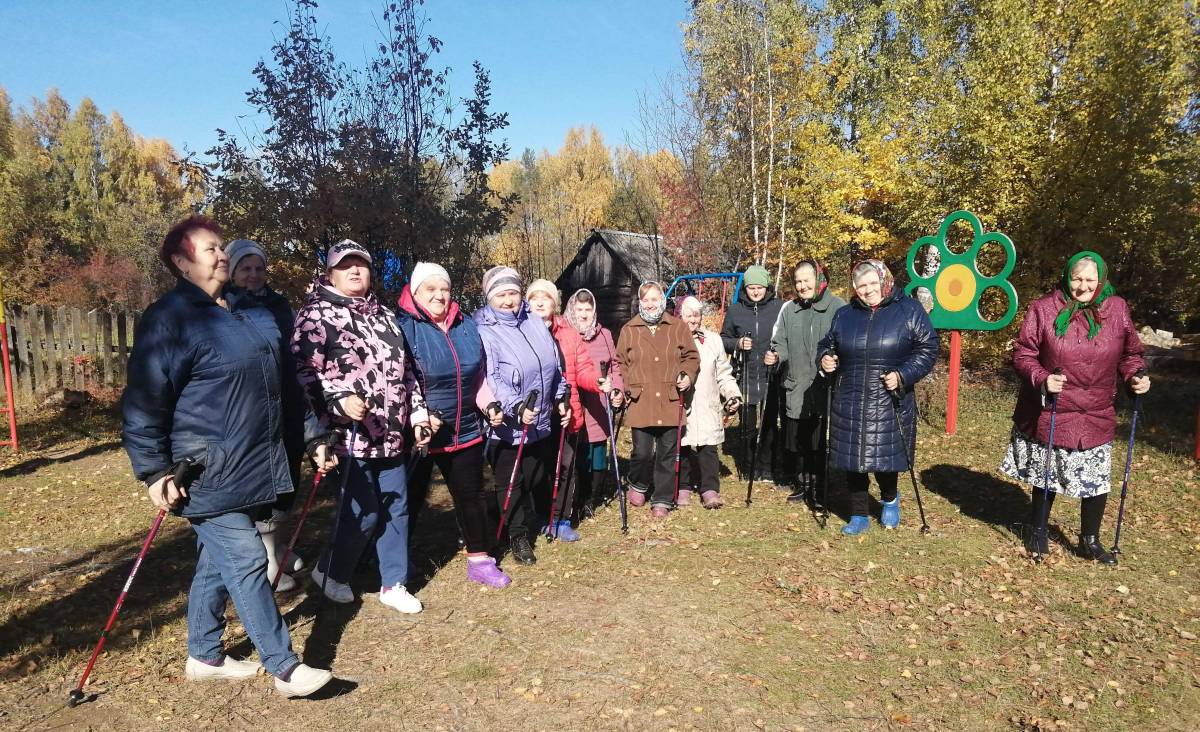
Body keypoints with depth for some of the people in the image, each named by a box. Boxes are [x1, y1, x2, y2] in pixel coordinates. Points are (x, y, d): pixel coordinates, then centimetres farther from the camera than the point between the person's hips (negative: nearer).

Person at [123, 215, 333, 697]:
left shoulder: (252, 311, 15)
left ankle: (204, 657, 33)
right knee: (246, 563, -6)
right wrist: (153, 471, -15)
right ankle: (284, 667, 4)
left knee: (218, 562, 18)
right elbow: (143, 402, -12)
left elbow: (283, 383, 21)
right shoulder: (169, 317, -10)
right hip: (209, 473, -8)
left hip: (254, 467, 8)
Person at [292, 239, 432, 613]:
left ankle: (394, 583, 26)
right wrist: (339, 398, -26)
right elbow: (305, 371, -12)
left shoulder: (384, 314, 19)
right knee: (364, 513, -2)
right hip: (351, 435, -7)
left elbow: (406, 370, 22)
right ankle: (329, 572, 25)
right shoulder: (316, 313, -4)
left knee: (397, 509, 10)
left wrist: (418, 413, 17)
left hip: (393, 435, 7)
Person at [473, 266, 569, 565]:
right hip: (506, 425, -6)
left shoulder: (534, 322, 6)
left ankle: (528, 523, 39)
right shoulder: (482, 331, -15)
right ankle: (518, 536, 20)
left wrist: (561, 398, 14)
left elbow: (554, 364, 15)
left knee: (537, 479, 19)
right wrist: (517, 407, -33)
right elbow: (489, 379, -25)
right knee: (511, 483, 6)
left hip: (540, 421, 6)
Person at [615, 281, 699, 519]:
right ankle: (638, 485, 30)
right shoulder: (629, 330, 5)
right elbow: (620, 363, 8)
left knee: (667, 453, 6)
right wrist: (623, 388, -3)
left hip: (670, 403, 1)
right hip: (640, 403, -1)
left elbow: (691, 356, 12)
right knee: (642, 452, -1)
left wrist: (688, 376, -5)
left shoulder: (678, 327, 6)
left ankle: (662, 500, 21)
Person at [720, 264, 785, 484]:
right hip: (746, 375, 1)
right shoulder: (735, 310, 5)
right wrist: (737, 344, -7)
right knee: (747, 424, 5)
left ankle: (767, 469, 19)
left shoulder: (779, 308, -1)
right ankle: (746, 468, 21)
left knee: (770, 423, 6)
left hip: (772, 375, -1)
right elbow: (723, 339, 13)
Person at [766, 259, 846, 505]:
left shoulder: (838, 308, -5)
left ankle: (819, 487, 19)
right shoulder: (789, 310, 11)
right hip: (796, 390, 5)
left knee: (821, 443, 3)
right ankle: (803, 485, 30)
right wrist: (776, 356, -6)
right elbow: (781, 343, 14)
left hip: (826, 391, -5)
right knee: (798, 442, 14)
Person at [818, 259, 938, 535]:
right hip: (849, 404, 3)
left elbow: (928, 349, -2)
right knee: (853, 460, 7)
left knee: (885, 457, 4)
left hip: (890, 405, -3)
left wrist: (903, 376, -15)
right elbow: (827, 344, 21)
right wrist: (825, 358, -3)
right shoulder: (844, 315, 10)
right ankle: (859, 516, 23)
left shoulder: (909, 310, -1)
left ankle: (890, 499, 37)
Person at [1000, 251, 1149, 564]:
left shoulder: (1117, 309, -1)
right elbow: (1022, 354, -8)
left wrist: (1136, 375, -8)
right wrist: (1041, 379, -24)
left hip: (1096, 417, 2)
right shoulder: (1044, 309, -11)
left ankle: (1090, 541, 29)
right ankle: (1038, 532, 35)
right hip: (1049, 413, -2)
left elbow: (1130, 353, 11)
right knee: (1046, 475, 14)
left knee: (1097, 480, 6)